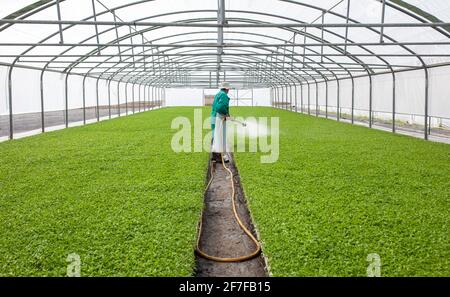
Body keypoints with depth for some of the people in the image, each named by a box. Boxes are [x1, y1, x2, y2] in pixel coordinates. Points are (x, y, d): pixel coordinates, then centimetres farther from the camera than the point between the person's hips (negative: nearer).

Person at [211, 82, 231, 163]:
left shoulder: (217, 94, 16)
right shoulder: (224, 95, -13)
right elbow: (220, 106, -27)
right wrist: (226, 113, -13)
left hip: (214, 117, 10)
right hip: (220, 118, -10)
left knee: (215, 136, 15)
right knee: (220, 137, -6)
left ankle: (214, 155, 22)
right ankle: (219, 156, -5)